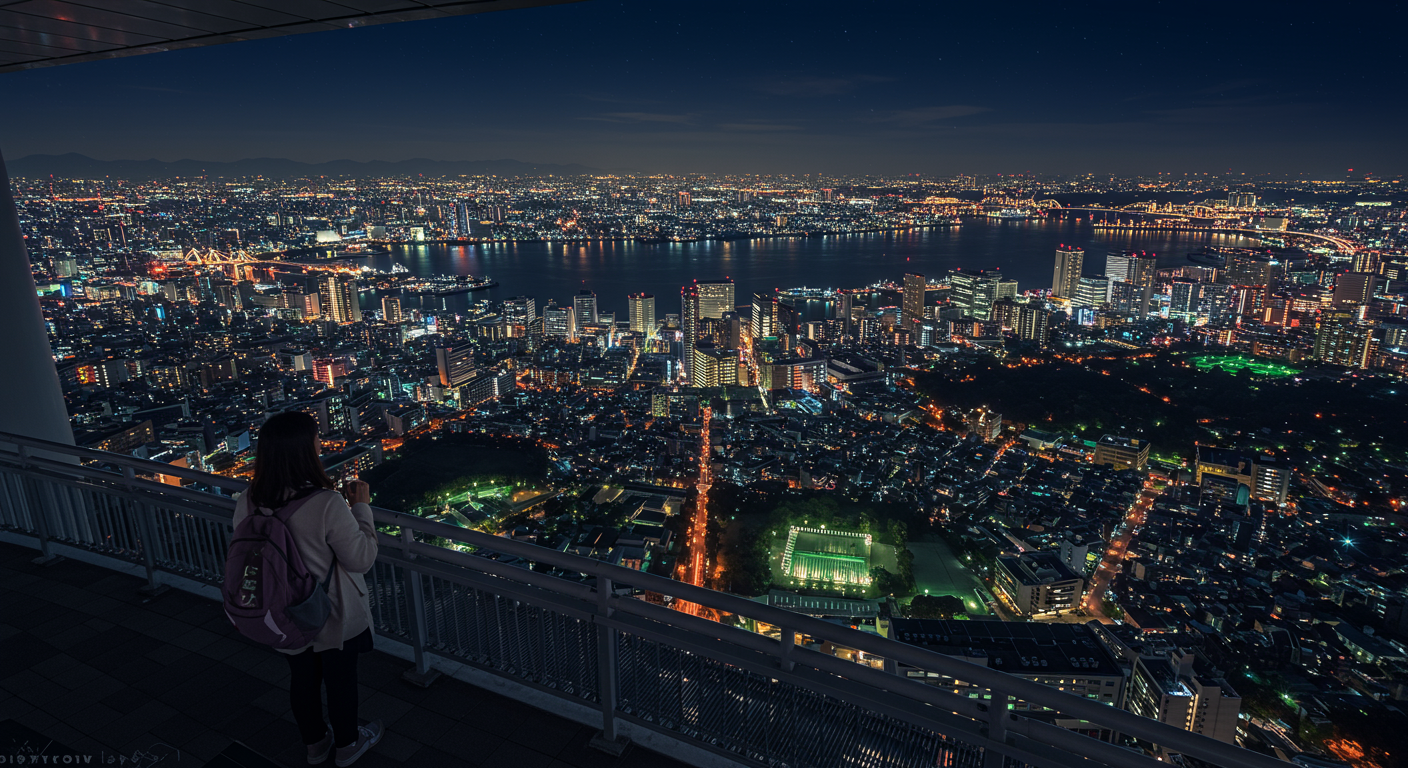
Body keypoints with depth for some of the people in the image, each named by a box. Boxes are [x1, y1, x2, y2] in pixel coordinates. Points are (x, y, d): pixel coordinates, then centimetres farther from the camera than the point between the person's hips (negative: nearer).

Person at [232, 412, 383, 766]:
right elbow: (362, 558, -24)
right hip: (333, 617, -5)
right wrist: (362, 507, -15)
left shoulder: (248, 502, -16)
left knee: (302, 677, 25)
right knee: (340, 678, 19)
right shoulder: (327, 504, -34)